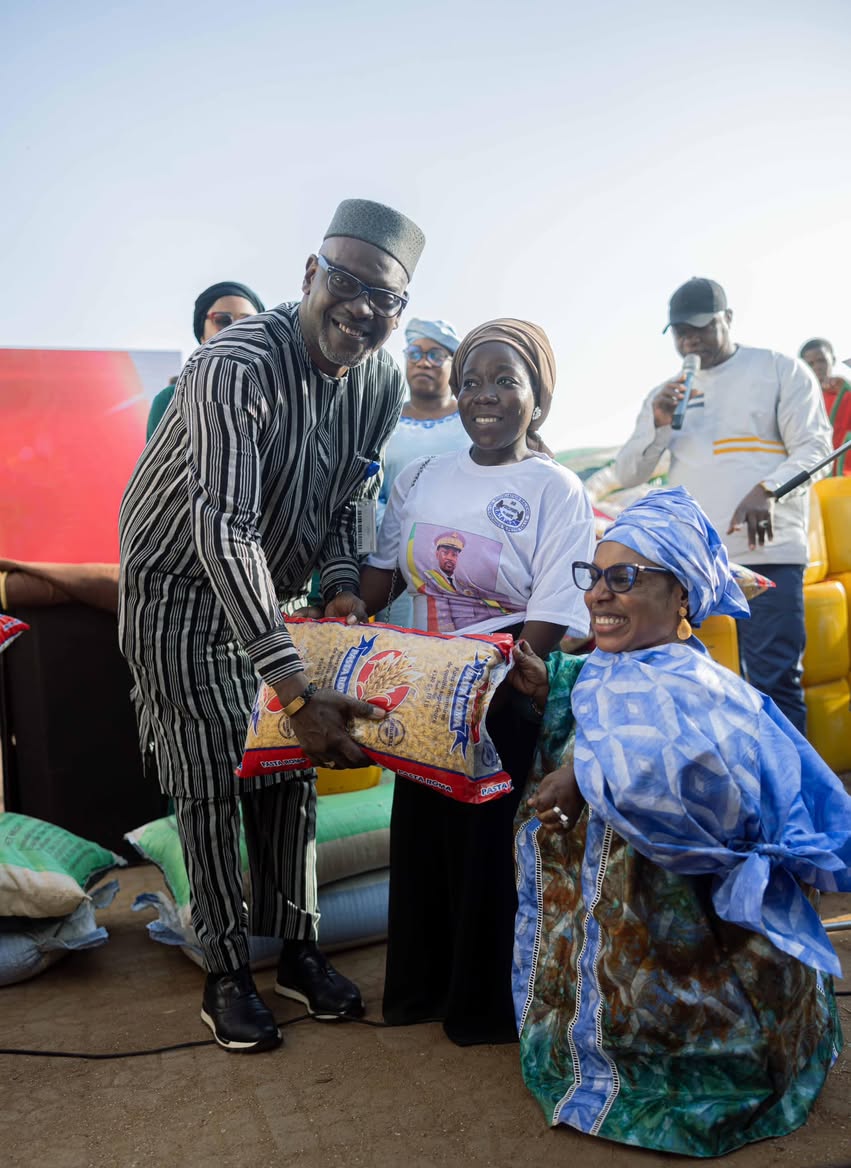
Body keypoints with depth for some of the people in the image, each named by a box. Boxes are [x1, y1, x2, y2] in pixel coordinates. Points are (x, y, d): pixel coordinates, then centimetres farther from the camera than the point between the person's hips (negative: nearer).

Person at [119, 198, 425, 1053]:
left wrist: (342, 592, -14)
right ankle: (225, 974, 15)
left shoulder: (383, 383, -7)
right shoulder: (237, 365, -30)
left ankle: (297, 948, 24)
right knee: (210, 784, -1)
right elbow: (225, 530, -39)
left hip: (270, 591, 6)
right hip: (182, 587, -6)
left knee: (290, 769, 9)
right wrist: (297, 690, -44)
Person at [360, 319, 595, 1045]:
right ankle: (425, 988, 37)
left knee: (494, 849, 6)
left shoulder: (555, 490, -9)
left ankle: (491, 1005, 29)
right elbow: (381, 577, 7)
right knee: (422, 840, 13)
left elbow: (551, 622, -16)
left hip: (513, 703, -5)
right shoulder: (421, 480, 6)